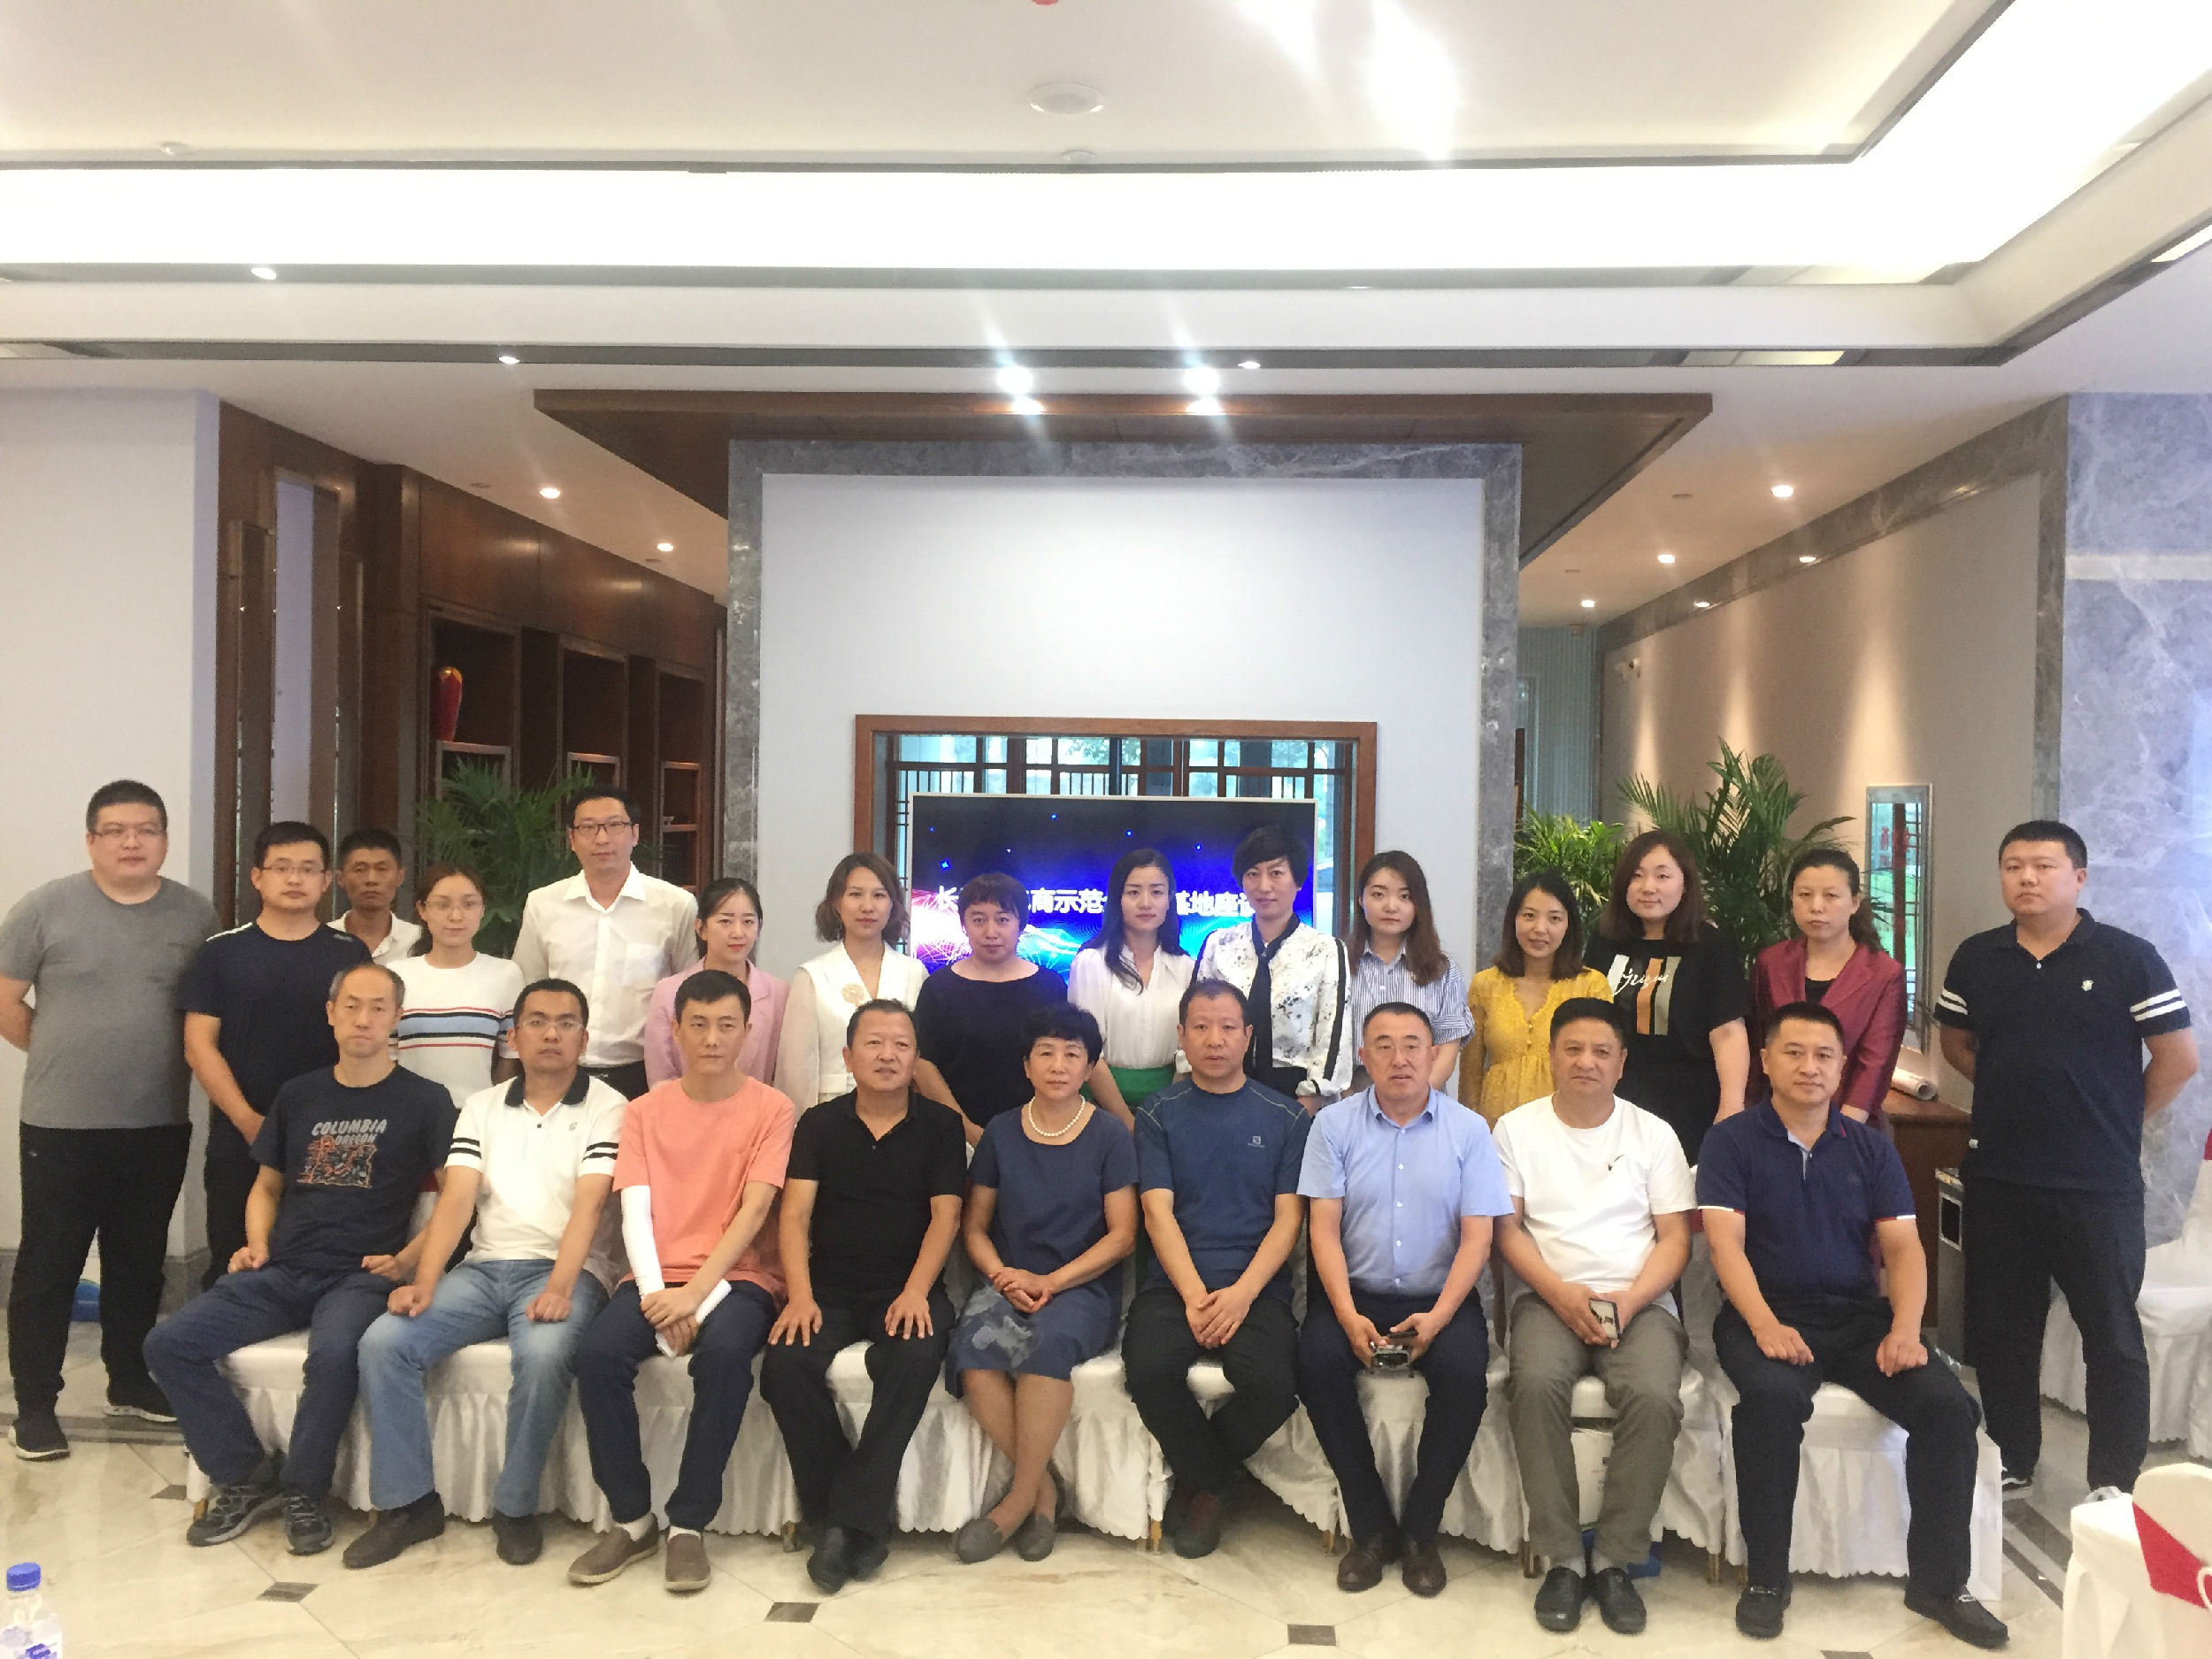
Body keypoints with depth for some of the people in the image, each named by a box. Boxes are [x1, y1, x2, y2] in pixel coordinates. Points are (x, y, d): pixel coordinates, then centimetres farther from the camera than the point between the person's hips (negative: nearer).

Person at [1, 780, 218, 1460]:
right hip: (62, 1125, -3)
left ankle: (131, 1381, 30)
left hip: (159, 1125, 3)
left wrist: (167, 1062, 4)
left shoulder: (195, 915, 1)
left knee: (140, 1262, 15)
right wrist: (66, 1057, 3)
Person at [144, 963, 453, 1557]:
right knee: (168, 1343, -15)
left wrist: (406, 1261, -12)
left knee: (334, 1352, -36)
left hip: (360, 1277, -5)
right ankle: (247, 1477, 1)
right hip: (281, 1273, 5)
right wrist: (256, 1246, 6)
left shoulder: (424, 1101, 2)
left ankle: (306, 1492, -10)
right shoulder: (298, 1096, 16)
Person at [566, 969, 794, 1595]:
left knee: (725, 1352, -35)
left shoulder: (771, 1109, 0)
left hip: (739, 1277, -3)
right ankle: (631, 1518, -9)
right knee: (597, 1352, -27)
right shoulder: (646, 1111, 9)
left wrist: (694, 1293, -20)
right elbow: (635, 1213, 1)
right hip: (657, 1278, 3)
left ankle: (689, 1523, -19)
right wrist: (658, 1294, -15)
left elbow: (753, 1212, -9)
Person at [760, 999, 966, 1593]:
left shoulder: (940, 1126, 6)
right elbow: (795, 1216, 0)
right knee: (785, 1365, -28)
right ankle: (863, 1520, -13)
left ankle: (850, 1519, -23)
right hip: (830, 1288, 2)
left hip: (907, 1289, -1)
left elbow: (944, 1216, -1)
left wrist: (916, 1291, -17)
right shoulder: (819, 1125, 9)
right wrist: (800, 1295, -16)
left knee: (916, 1356, -34)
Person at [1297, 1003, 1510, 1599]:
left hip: (1439, 1297, 0)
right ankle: (1371, 1527, -9)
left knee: (1464, 1372, -29)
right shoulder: (1334, 1124, 2)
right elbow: (1323, 1229, -3)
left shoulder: (1468, 1130, 3)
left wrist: (1437, 1317, -18)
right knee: (1317, 1361, -29)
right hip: (1355, 1293, 0)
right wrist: (1348, 1315, -18)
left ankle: (1420, 1530, -6)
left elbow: (1477, 1237, -2)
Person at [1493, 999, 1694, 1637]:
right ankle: (1562, 1560, -19)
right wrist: (1561, 1294, -12)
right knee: (1536, 1383, -32)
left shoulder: (1653, 1134, 9)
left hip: (1640, 1301, 1)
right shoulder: (1517, 1128, 7)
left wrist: (1630, 1300, -11)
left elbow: (1674, 1237, 6)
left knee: (1654, 1396, -30)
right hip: (1549, 1297, 0)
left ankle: (1615, 1562, -14)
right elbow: (1508, 1229, 3)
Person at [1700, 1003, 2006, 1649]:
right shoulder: (1732, 1139, 0)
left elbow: (1903, 1248, 5)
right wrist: (1766, 1326, -25)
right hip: (1766, 1314, -4)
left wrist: (1905, 1329, -14)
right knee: (1772, 1397, -34)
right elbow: (1725, 1242, -10)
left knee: (1949, 1404, -19)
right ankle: (1766, 1578, -15)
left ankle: (1938, 1581, 0)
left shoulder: (1871, 1147, 10)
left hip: (1859, 1315, 4)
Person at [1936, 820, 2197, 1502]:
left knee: (2112, 1335, 7)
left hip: (2098, 1184, -3)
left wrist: (2116, 1120, 3)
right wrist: (2017, 1096, 8)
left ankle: (2115, 1484, 20)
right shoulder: (1976, 958, 2)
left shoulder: (2129, 958, -9)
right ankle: (2010, 1462, 29)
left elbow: (2179, 1059, -5)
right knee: (1999, 1327, 13)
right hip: (1996, 1178, 4)